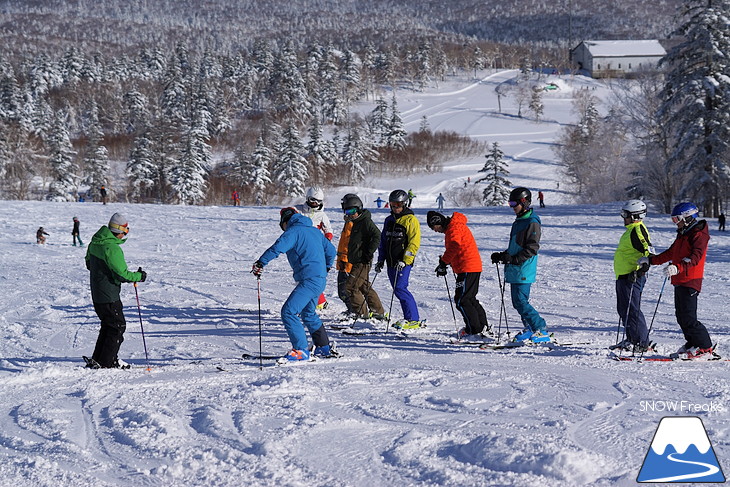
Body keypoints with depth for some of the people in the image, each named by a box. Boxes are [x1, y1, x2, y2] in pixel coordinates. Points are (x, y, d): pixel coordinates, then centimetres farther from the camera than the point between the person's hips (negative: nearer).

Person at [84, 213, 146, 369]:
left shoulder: (95, 243, 6)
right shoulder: (112, 248, -24)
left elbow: (89, 263, 20)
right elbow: (122, 274, -22)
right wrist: (139, 276, -7)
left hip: (96, 294, 9)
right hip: (109, 296, -9)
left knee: (108, 325, 20)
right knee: (118, 326, 2)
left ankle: (97, 359, 24)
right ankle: (105, 363, 3)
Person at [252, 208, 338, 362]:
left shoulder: (293, 231, -6)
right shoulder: (314, 230, 19)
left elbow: (277, 248, -22)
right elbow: (331, 250, 26)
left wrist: (260, 263, -17)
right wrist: (325, 268, 39)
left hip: (309, 279, -9)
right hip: (320, 280, 9)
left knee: (288, 311, -12)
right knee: (308, 314, 25)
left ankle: (301, 351, -16)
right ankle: (324, 348, 32)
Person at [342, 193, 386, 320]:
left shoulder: (366, 221, -13)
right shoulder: (356, 222, 17)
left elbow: (378, 237, -22)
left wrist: (368, 253, -23)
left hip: (362, 262, -10)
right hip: (356, 262, 10)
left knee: (350, 287, -10)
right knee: (365, 287, 15)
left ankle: (362, 313, -4)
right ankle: (378, 312, 22)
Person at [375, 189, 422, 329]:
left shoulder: (410, 220, -6)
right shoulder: (389, 220, 17)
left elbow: (414, 243, -12)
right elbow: (383, 240, 24)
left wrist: (405, 260, -19)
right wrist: (381, 259, 16)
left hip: (404, 262, -8)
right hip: (391, 262, 8)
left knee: (400, 288, -16)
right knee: (398, 290, 7)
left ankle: (413, 320, -13)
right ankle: (409, 317, 15)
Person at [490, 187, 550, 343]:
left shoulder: (532, 223, -11)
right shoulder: (518, 222, 19)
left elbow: (532, 248, -17)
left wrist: (514, 259, -21)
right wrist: (502, 255, 14)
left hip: (524, 271, -10)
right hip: (515, 271, 10)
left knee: (521, 302, -13)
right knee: (517, 302, 11)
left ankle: (541, 330, -10)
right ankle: (530, 328, 21)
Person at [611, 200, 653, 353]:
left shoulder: (637, 230, -15)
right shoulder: (632, 230, 17)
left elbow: (648, 252, -25)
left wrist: (641, 270, -29)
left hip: (632, 277, -11)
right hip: (624, 276, 11)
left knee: (632, 310, -9)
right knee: (624, 309, 16)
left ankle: (642, 343, -6)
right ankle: (631, 339, 24)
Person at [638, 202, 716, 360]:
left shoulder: (699, 234, -11)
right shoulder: (682, 234, 21)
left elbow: (695, 257, -25)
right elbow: (670, 253, 30)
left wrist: (678, 268, -39)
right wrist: (651, 260, 27)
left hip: (690, 282, -10)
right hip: (680, 281, 10)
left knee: (688, 318, -13)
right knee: (681, 316, 11)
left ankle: (706, 349, -9)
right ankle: (692, 345, 20)